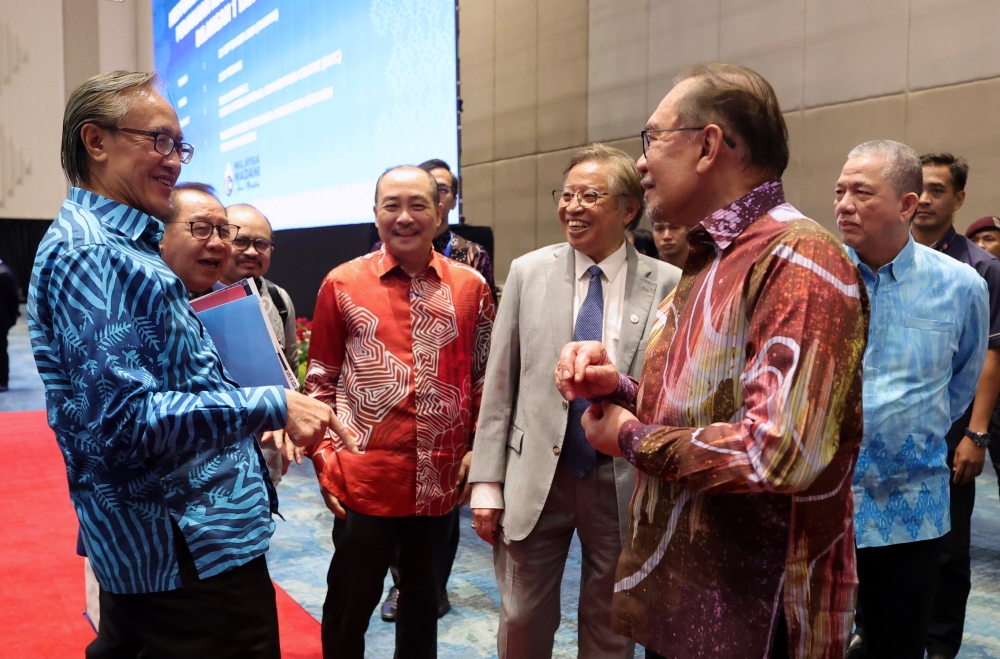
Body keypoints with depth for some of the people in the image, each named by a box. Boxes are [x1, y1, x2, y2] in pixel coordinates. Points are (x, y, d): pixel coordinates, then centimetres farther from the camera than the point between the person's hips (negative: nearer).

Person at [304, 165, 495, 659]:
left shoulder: (471, 286, 2)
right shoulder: (342, 283, -2)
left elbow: (485, 377, 9)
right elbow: (320, 380, 2)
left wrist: (480, 449, 0)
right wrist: (324, 459, -3)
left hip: (441, 479, 2)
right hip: (364, 480, -2)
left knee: (422, 596, 20)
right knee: (350, 601, 12)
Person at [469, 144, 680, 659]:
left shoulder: (666, 285, -5)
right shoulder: (528, 272, 0)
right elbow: (499, 384, 1)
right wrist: (487, 483, -1)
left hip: (624, 482, -1)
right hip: (536, 477, 1)